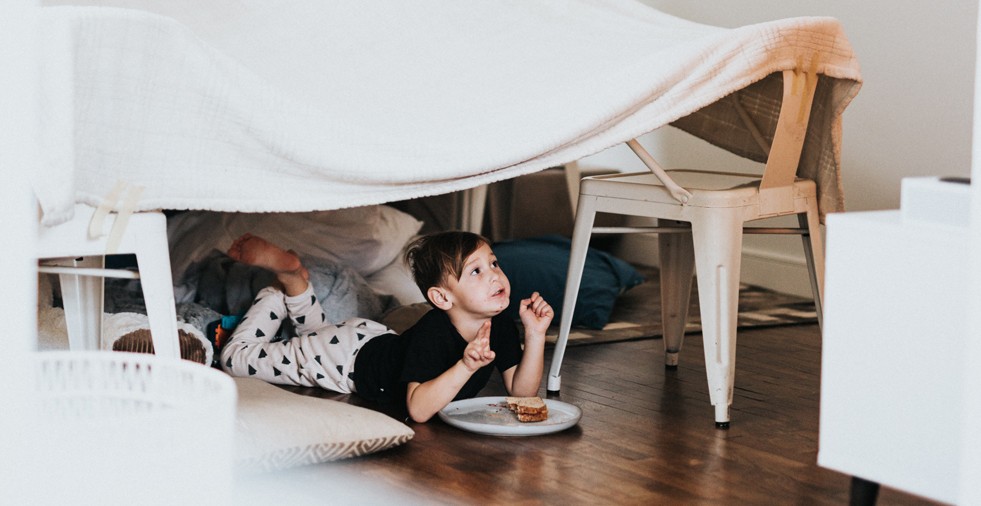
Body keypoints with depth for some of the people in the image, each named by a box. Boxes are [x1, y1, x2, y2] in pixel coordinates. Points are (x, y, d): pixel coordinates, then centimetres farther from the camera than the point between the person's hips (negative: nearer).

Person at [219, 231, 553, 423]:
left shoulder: (501, 329, -21)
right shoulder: (431, 333, -42)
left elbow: (522, 391, -20)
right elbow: (417, 409, -48)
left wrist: (535, 335, -32)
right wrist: (465, 367, -59)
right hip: (351, 357, -6)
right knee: (236, 358, 2)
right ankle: (283, 281, 14)